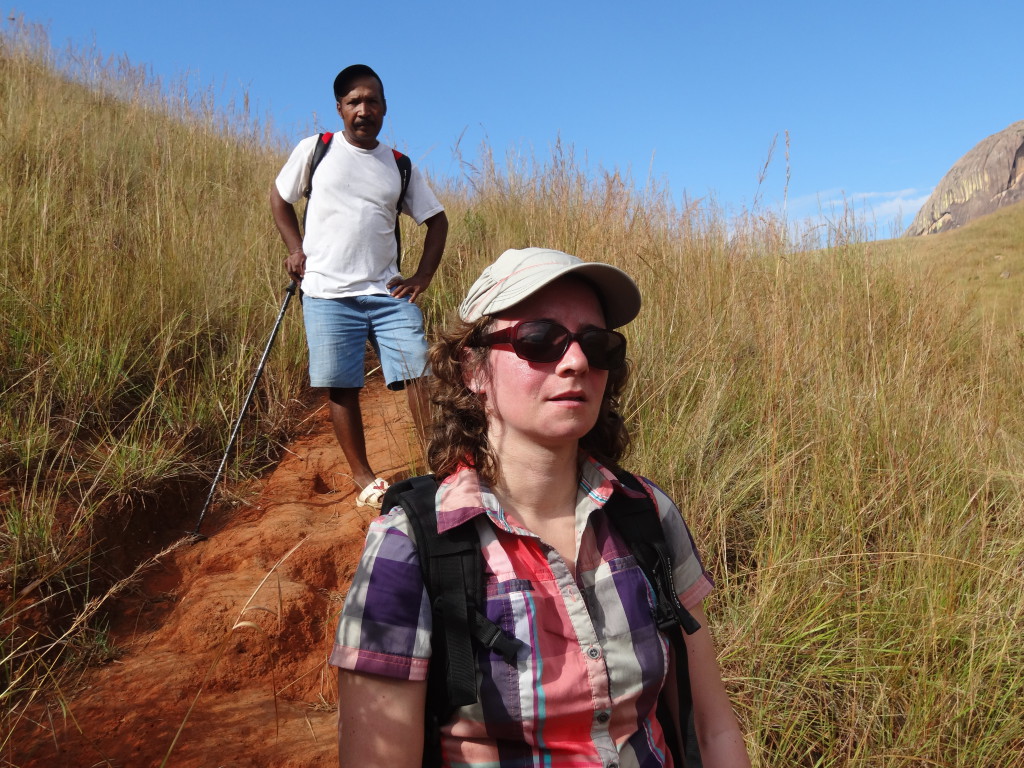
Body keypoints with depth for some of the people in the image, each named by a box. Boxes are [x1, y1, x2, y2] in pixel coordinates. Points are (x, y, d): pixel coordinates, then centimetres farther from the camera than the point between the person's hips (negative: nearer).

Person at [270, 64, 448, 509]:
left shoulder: (399, 167, 10)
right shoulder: (314, 150, 5)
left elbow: (436, 221, 15)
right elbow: (279, 197, 17)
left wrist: (423, 277, 3)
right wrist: (296, 249, 4)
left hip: (388, 293, 2)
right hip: (327, 294, -1)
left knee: (418, 373, -8)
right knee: (341, 387, -1)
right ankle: (364, 478, 11)